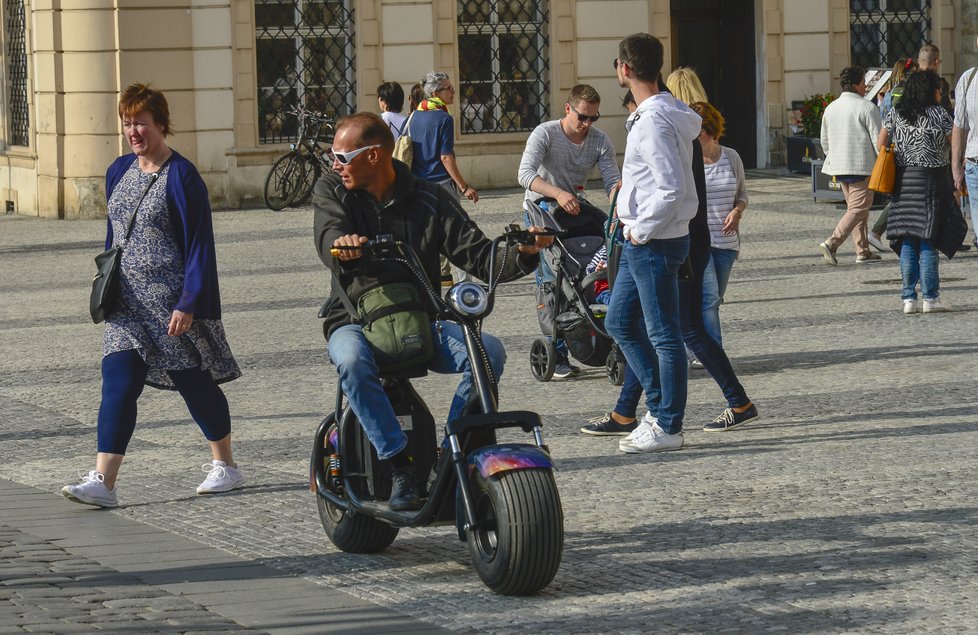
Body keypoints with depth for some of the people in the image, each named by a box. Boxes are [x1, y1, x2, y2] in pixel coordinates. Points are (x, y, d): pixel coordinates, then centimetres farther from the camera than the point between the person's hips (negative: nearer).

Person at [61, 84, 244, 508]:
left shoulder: (181, 177, -12)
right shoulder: (120, 172, 10)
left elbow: (199, 245, -13)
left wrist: (188, 303, -18)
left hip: (173, 302, -6)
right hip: (128, 305, 6)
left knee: (195, 382, 6)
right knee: (117, 384, -6)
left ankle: (225, 466, 25)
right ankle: (102, 482, -12)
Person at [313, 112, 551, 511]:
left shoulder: (429, 200, 5)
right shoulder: (331, 191, 5)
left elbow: (479, 257, 0)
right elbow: (329, 236, -16)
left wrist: (523, 253, -21)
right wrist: (342, 245, -42)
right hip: (356, 321, -1)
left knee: (489, 352, -25)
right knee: (352, 361, -37)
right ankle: (400, 468, -32)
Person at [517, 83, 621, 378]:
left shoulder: (601, 141, -4)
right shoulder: (545, 134, -17)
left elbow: (612, 180, -9)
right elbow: (525, 174, -30)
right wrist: (558, 194, -45)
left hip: (575, 210, 4)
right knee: (550, 282, -11)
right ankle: (556, 354, -12)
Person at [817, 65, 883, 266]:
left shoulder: (831, 108, 10)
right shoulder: (867, 107, -10)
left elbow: (825, 142, 17)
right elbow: (878, 139, -11)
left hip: (839, 167, 8)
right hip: (862, 166, -8)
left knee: (855, 206, 15)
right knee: (859, 208, -6)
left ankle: (863, 251, 15)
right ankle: (832, 242, -21)